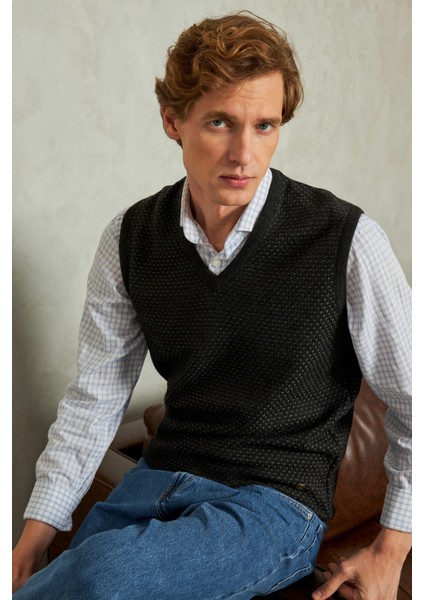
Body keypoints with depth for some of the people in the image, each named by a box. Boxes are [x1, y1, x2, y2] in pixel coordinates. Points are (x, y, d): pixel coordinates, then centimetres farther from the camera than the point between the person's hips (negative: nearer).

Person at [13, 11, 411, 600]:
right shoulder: (129, 237, -1)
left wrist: (389, 552, -4)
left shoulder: (347, 241, -14)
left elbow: (412, 402, -4)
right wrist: (36, 535, -2)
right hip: (159, 477, 4)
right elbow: (94, 397, 3)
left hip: (278, 499, -4)